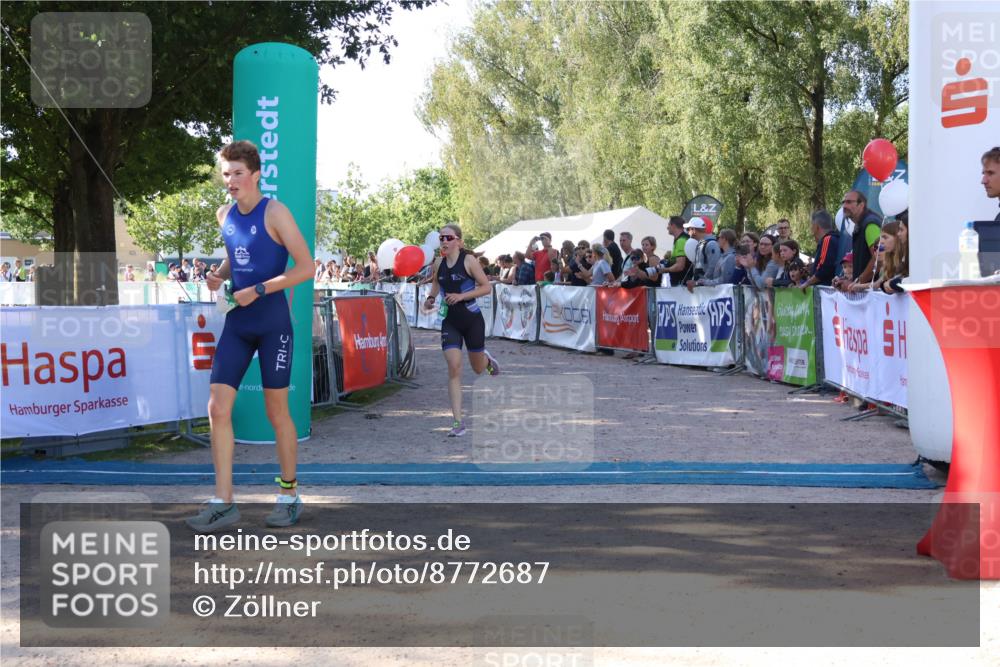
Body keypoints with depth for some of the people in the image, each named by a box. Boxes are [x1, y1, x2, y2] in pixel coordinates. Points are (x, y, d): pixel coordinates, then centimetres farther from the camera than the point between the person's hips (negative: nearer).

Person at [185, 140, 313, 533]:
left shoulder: (274, 212, -10)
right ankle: (223, 504, 0)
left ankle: (289, 496, 19)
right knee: (217, 408, -4)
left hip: (273, 322, -6)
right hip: (236, 323, 6)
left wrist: (257, 290, -18)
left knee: (277, 412, 3)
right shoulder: (225, 215, 10)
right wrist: (218, 276, 4)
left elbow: (306, 267, -13)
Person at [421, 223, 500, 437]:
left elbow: (486, 287, -10)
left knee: (478, 369, 13)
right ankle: (458, 422, -11)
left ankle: (488, 361, 54)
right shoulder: (439, 263, 2)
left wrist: (461, 296, -21)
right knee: (454, 368, -13)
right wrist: (431, 298, 4)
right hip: (450, 321, 3)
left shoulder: (468, 260, -11)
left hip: (472, 319, -2)